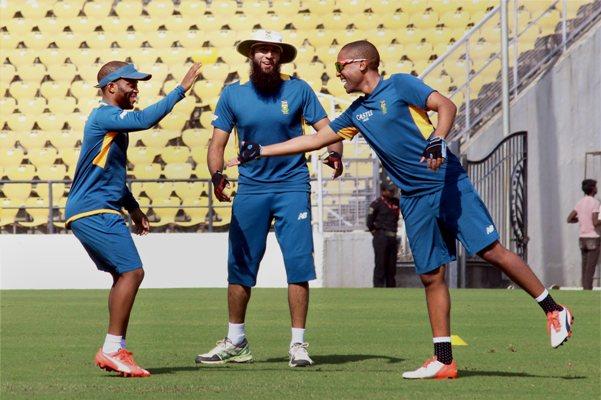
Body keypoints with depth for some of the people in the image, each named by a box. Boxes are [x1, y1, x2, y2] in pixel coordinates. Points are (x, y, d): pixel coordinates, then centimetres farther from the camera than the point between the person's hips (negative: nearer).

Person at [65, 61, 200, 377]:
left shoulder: (113, 119, 20)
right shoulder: (104, 116, -13)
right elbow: (144, 120, -31)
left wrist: (132, 208, 27)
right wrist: (181, 90, -29)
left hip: (99, 213, 11)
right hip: (94, 212, -11)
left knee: (124, 275, 11)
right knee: (132, 271, -16)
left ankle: (116, 351, 12)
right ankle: (111, 350, -15)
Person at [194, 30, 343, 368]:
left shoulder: (298, 90, -1)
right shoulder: (233, 94, 3)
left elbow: (326, 129, -3)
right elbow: (218, 143, 3)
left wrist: (335, 154, -24)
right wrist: (217, 174, -16)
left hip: (292, 186, -2)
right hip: (251, 187, 2)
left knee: (298, 264, -7)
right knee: (240, 266, 5)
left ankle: (298, 344, 0)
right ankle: (236, 343, 18)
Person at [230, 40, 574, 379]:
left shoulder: (400, 85, -3)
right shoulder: (357, 113, 17)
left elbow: (446, 105, -13)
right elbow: (315, 140, 23)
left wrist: (438, 140, -30)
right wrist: (259, 152, 21)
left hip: (449, 183, -6)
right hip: (415, 200, 6)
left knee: (492, 251, -12)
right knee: (432, 276, 3)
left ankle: (554, 311, -3)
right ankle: (443, 360, 4)